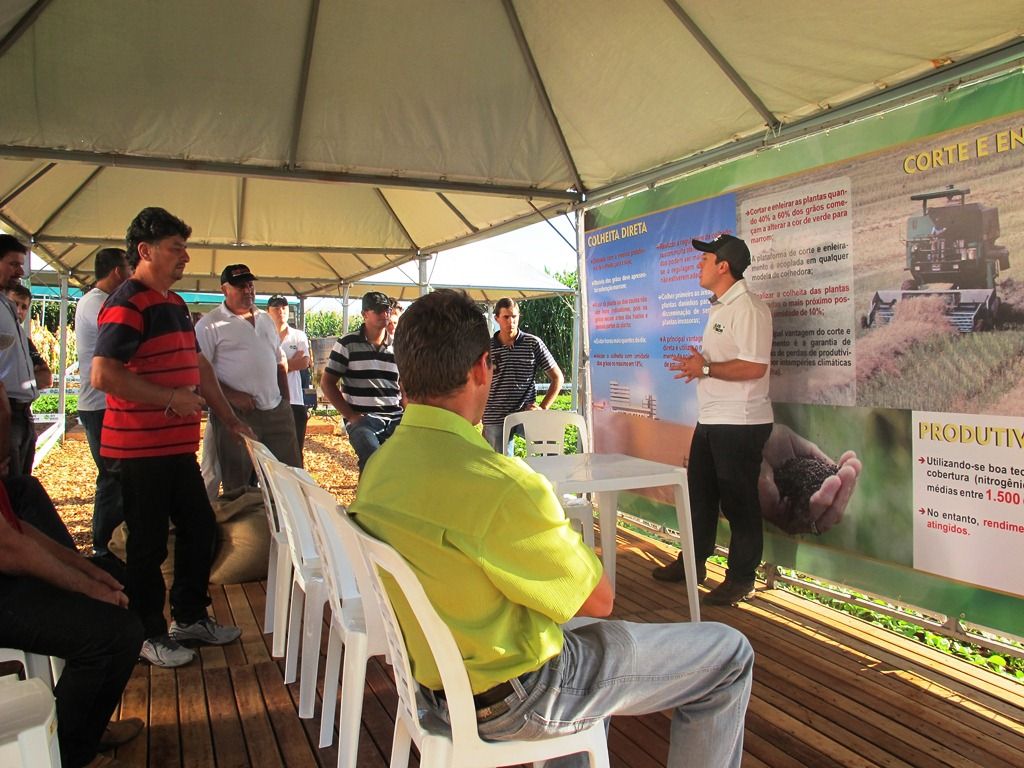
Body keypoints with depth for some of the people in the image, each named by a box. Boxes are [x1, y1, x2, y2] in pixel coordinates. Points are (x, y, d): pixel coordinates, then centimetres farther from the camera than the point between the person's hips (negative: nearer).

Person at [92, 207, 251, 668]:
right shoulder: (127, 303, -15)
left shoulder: (174, 303, 15)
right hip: (141, 447, -9)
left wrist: (229, 418, 18)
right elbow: (104, 374, -24)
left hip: (178, 445, 9)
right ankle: (149, 634, 21)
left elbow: (198, 365, 21)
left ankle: (190, 617, 31)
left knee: (200, 529, 15)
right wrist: (171, 398, -20)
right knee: (148, 544, 4)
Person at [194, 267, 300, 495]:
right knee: (239, 488, 2)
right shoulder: (210, 324, -4)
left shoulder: (265, 319, 16)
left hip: (276, 411, 6)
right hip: (236, 414, -6)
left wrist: (286, 400, 14)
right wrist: (232, 395, -18)